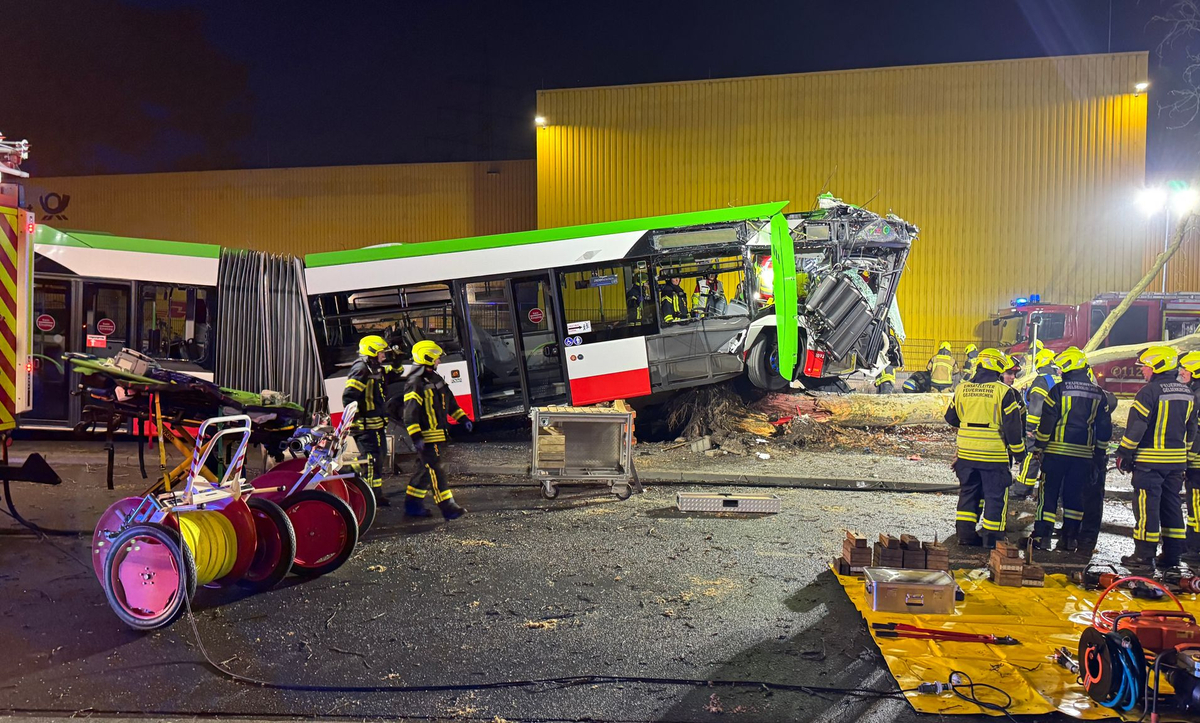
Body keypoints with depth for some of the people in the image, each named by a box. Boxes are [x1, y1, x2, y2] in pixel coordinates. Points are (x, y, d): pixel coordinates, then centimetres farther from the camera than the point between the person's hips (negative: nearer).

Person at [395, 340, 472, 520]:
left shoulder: (436, 378, 15)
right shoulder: (415, 383, -15)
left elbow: (449, 401, 24)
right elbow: (410, 412, -20)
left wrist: (463, 418, 19)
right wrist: (416, 437, -25)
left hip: (438, 434, 10)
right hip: (426, 436, -10)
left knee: (426, 470, 14)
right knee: (436, 471, -8)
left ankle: (413, 505, 23)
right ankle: (448, 508, -7)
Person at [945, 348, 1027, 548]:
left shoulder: (962, 388, 2)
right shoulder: (1003, 391, -11)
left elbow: (951, 417, 14)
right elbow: (1012, 425, -10)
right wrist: (1018, 451, 1)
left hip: (966, 452, 4)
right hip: (994, 454, -4)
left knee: (968, 493, 16)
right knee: (996, 496, 6)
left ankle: (965, 533, 17)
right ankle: (992, 539, 9)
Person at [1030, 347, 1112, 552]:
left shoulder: (1059, 390, -9)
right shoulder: (1098, 394, 7)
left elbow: (1046, 421, -9)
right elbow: (1105, 427, 12)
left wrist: (1038, 446, -2)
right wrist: (1100, 450, 21)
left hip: (1056, 451, -4)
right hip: (1083, 453, 4)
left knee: (1049, 492, 2)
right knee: (1075, 495, 10)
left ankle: (1042, 536, 1)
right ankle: (1070, 538, 13)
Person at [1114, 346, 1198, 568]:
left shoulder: (1149, 391, -14)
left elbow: (1136, 426, -15)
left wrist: (1124, 454, -8)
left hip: (1149, 460, -7)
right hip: (1176, 461, 7)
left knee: (1147, 506, -2)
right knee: (1172, 506, 14)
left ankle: (1144, 554, 0)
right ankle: (1172, 554, 17)